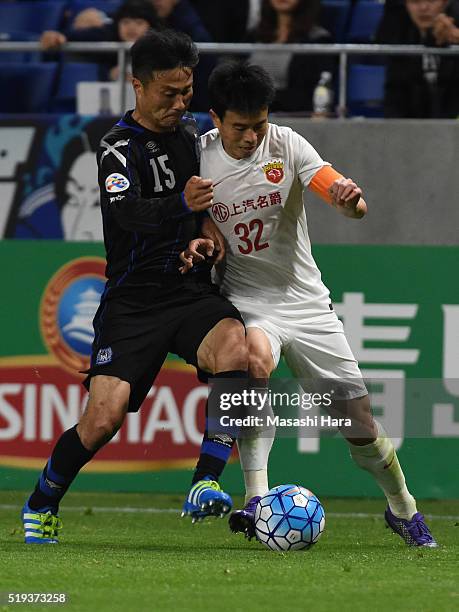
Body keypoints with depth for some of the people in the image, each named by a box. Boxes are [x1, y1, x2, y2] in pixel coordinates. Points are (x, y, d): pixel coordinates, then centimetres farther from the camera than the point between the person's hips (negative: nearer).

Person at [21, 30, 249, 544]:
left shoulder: (189, 135, 11)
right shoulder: (119, 148, -7)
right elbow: (128, 213, -26)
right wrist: (181, 204, -43)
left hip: (193, 290, 4)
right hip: (133, 301, -4)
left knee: (234, 347, -29)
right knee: (104, 417, -15)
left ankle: (206, 484, -25)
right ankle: (41, 503, 13)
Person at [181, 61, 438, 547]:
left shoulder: (287, 146, -10)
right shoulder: (199, 156, -7)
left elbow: (355, 208, -20)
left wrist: (350, 199, -44)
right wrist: (193, 243, -17)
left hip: (306, 302, 1)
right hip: (246, 303, -1)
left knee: (360, 423, 1)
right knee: (257, 353, -37)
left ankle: (402, 508, 31)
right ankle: (257, 499, -38)